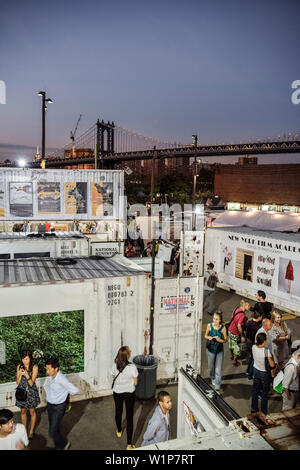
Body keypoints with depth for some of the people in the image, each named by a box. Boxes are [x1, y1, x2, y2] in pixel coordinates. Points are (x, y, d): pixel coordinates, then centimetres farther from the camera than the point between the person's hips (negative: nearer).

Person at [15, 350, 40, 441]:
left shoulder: (34, 367, -18)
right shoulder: (19, 366, -9)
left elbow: (31, 383, -19)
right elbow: (17, 383, -5)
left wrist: (26, 375, -35)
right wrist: (20, 374, -25)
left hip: (31, 392, -3)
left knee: (32, 412, 12)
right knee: (23, 411, 17)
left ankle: (31, 432, 31)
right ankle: (24, 430, 37)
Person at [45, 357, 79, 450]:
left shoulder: (61, 379, -31)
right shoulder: (51, 376, -8)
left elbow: (75, 390, -28)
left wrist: (64, 392, -11)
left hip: (58, 407, -7)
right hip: (49, 405, 7)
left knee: (52, 431, -2)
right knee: (53, 428, 18)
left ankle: (64, 444, 24)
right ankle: (58, 447, 39)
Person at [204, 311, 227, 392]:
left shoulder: (223, 328, -16)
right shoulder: (209, 325, -12)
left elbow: (225, 340, -4)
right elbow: (205, 336, 2)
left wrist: (219, 340, -24)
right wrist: (209, 337, -20)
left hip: (219, 350, -2)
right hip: (210, 349, 2)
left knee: (218, 370, -2)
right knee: (211, 367, 21)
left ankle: (217, 388, 8)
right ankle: (213, 378, 51)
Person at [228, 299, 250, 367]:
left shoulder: (237, 309, -5)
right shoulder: (242, 315, -31)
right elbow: (239, 326, -34)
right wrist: (242, 336, -26)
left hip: (230, 330, 8)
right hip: (235, 333, -8)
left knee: (231, 344, 29)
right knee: (237, 347, 12)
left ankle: (232, 356, 52)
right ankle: (235, 362, 30)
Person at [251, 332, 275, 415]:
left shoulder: (253, 347, -15)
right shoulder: (266, 351, -30)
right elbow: (272, 365, -23)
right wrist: (272, 359, -7)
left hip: (256, 371, 5)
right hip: (264, 373, -5)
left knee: (255, 390, 22)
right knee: (265, 393, 15)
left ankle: (254, 409, 37)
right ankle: (263, 412, 27)